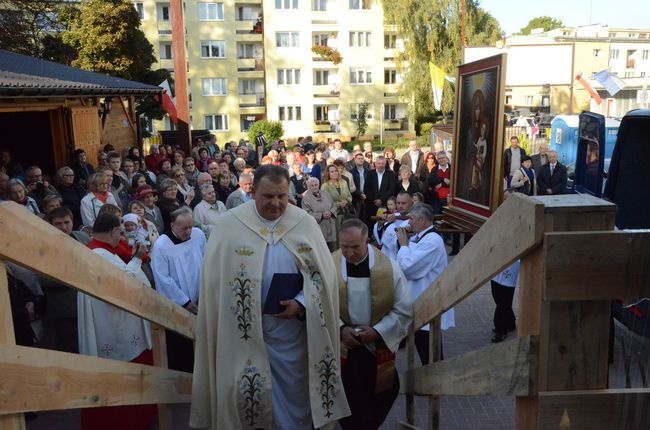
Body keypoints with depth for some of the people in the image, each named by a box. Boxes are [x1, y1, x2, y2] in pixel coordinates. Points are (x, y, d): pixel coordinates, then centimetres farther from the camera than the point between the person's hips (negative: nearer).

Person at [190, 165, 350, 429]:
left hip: (292, 328, 1)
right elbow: (215, 279, -1)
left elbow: (323, 274, 1)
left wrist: (301, 304, -13)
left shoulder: (305, 223, -1)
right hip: (243, 331, -1)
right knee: (244, 394, 10)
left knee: (294, 393, 15)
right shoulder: (228, 224, -4)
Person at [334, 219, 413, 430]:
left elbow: (404, 309, -7)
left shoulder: (389, 267, -11)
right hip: (342, 347, -1)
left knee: (380, 399, 19)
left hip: (379, 347, 1)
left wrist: (377, 331, -16)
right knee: (348, 403, 10)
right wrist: (341, 329, -18)